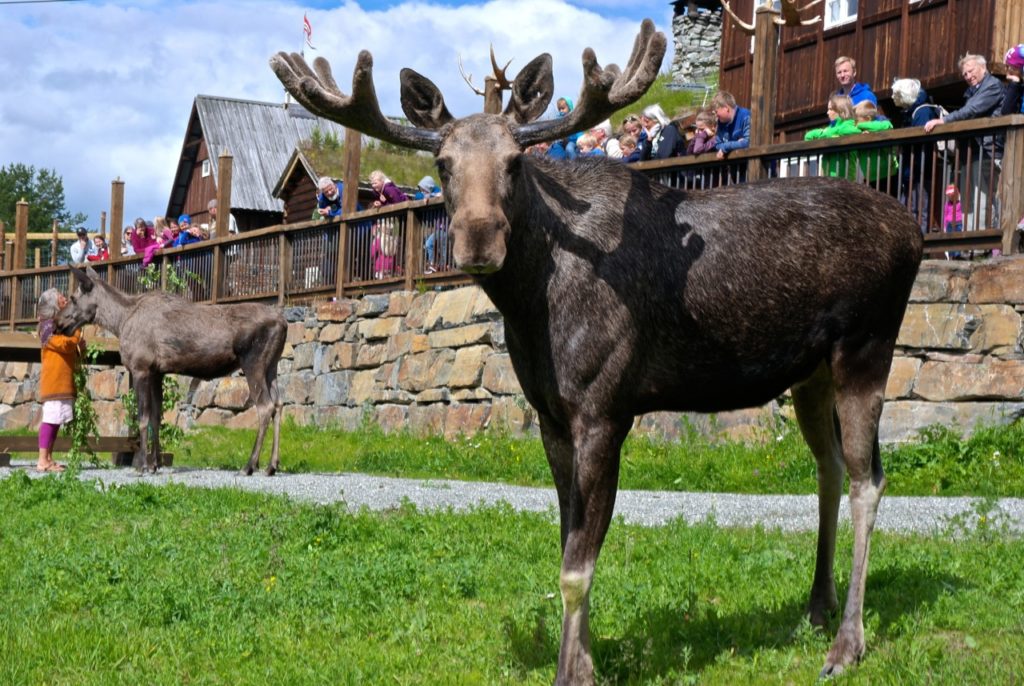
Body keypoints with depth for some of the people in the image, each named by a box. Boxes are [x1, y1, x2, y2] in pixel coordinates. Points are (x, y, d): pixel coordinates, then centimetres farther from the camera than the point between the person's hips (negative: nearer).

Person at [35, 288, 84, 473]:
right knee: (50, 419, -12)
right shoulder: (48, 325, -10)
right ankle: (42, 461, -14)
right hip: (54, 382, -10)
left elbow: (69, 352, 27)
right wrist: (77, 328, -11)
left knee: (54, 420, 8)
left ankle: (48, 459, 9)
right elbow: (65, 344, -22)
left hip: (63, 382, 10)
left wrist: (79, 348, 7)